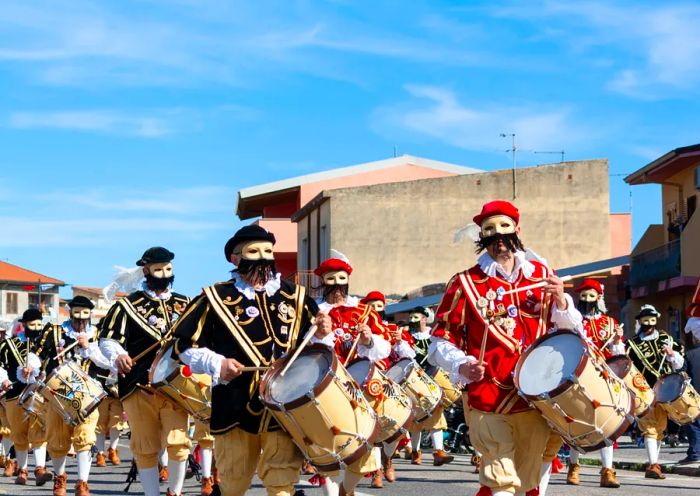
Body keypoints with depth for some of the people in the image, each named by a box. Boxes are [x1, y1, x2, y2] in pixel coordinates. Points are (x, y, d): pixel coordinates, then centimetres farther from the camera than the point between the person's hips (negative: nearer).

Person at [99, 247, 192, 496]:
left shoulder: (184, 304, 15)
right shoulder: (127, 305, 3)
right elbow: (107, 340, -2)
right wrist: (118, 356, -23)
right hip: (140, 386, -2)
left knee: (178, 441, -5)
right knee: (146, 446, 3)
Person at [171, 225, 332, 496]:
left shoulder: (294, 296, 12)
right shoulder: (216, 298, 1)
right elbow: (185, 344, 1)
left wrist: (320, 333, -2)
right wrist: (217, 364, -13)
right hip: (235, 406, -2)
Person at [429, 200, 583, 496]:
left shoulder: (541, 275, 8)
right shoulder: (466, 284, -3)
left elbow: (571, 330, 14)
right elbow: (440, 342, -1)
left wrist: (560, 300, -6)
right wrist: (462, 366, -21)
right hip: (490, 403, -4)